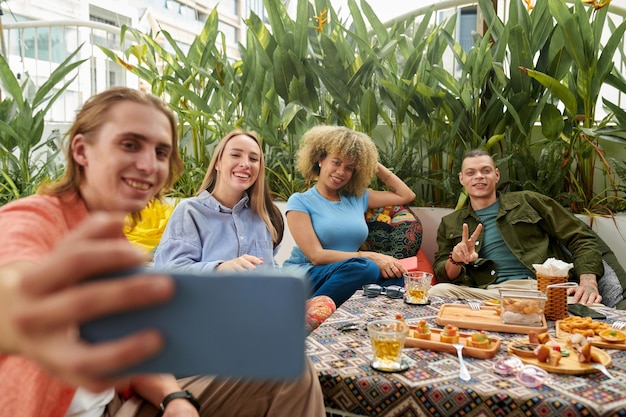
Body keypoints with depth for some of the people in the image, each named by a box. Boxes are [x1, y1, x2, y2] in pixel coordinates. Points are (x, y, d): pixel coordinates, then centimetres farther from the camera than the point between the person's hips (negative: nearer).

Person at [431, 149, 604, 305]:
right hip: (489, 293, 2)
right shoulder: (450, 224, 22)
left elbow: (581, 239, 14)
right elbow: (441, 273, 16)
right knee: (438, 292, -29)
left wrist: (588, 282, -4)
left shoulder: (528, 202, 18)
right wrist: (456, 261, -9)